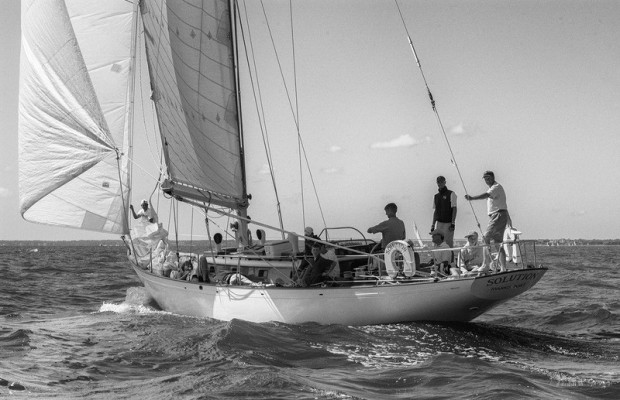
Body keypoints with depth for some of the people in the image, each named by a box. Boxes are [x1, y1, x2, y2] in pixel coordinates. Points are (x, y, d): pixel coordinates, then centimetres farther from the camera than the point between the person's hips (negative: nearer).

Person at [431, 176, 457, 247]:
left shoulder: (451, 194, -1)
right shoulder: (436, 196, 14)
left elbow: (454, 209, -6)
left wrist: (452, 223, -14)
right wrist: (433, 225, 13)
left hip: (448, 223, -4)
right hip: (438, 223, 4)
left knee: (448, 243, -6)